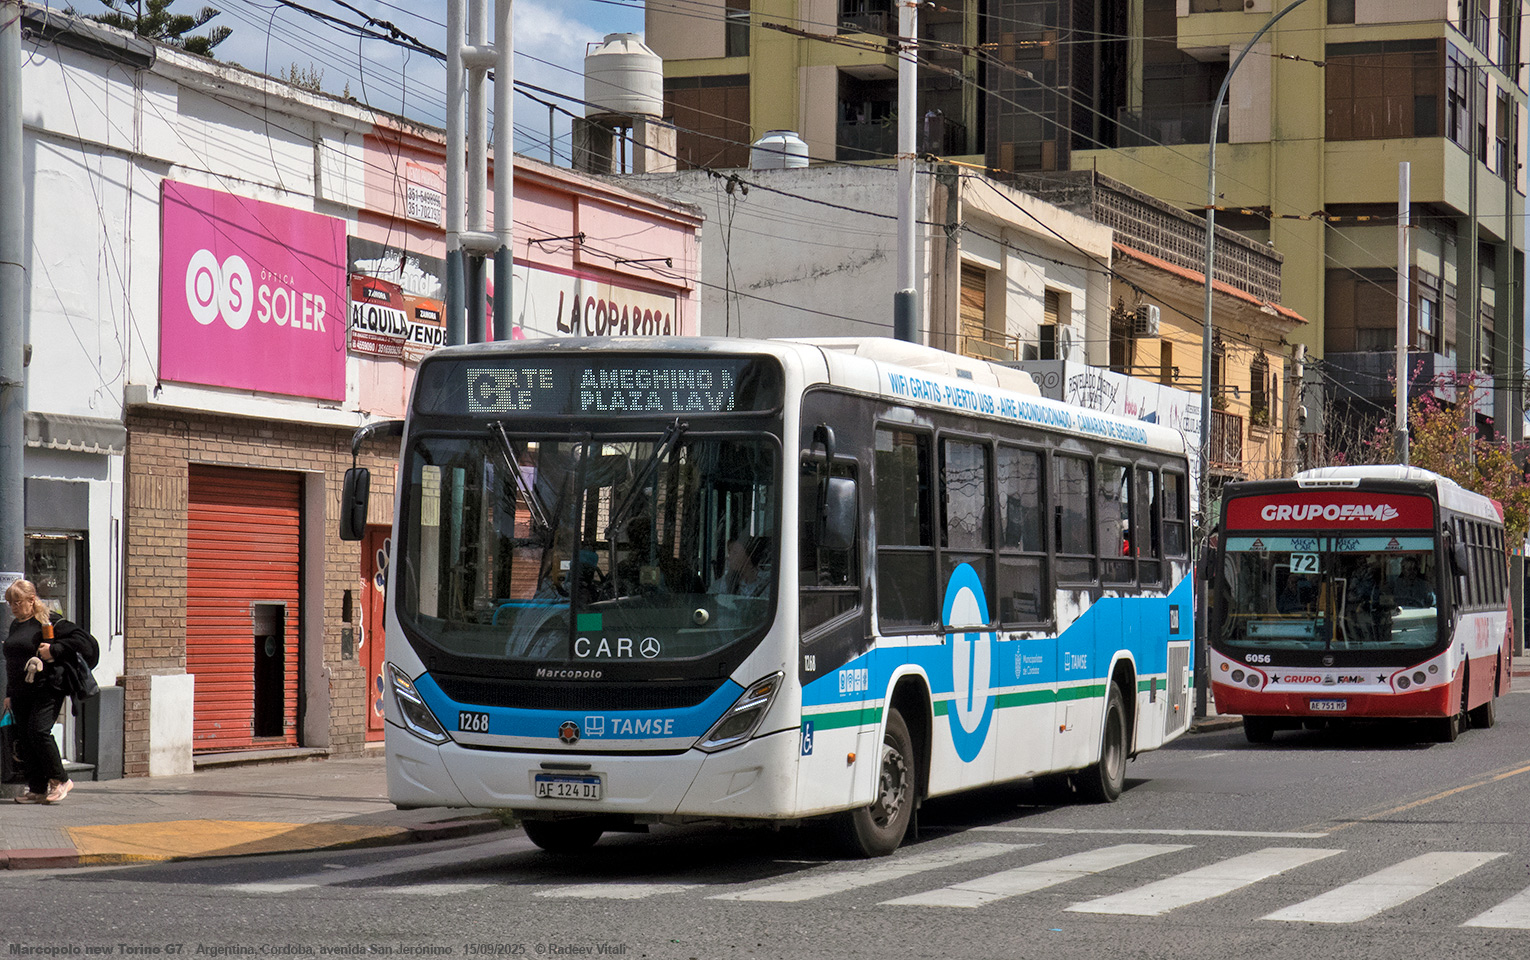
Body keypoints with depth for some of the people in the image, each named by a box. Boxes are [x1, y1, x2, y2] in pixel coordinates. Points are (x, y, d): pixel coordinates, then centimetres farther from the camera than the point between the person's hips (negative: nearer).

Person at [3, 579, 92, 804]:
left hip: (46, 690, -8)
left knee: (39, 731, -17)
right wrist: (9, 694, 23)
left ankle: (60, 780, -2)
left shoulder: (48, 621, -6)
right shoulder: (15, 625, 18)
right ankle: (37, 790, 9)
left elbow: (81, 638, -10)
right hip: (20, 692, 8)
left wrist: (54, 649, -19)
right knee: (25, 738, 4)